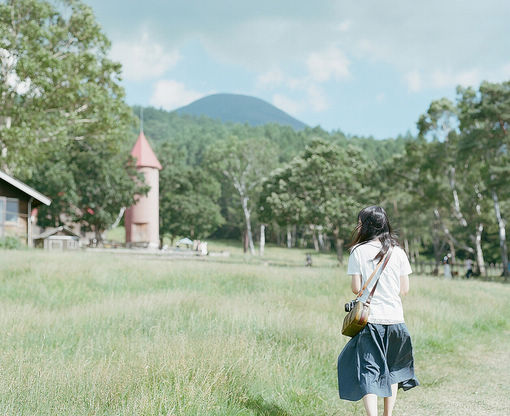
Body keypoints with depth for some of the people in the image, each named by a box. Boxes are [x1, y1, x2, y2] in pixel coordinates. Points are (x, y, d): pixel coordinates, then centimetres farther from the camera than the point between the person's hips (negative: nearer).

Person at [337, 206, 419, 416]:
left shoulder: (358, 251, -6)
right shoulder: (397, 252, 2)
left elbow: (356, 288, -6)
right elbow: (405, 289, 5)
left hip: (369, 320, -3)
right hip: (395, 318, 3)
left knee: (368, 370, -1)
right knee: (391, 370, 19)